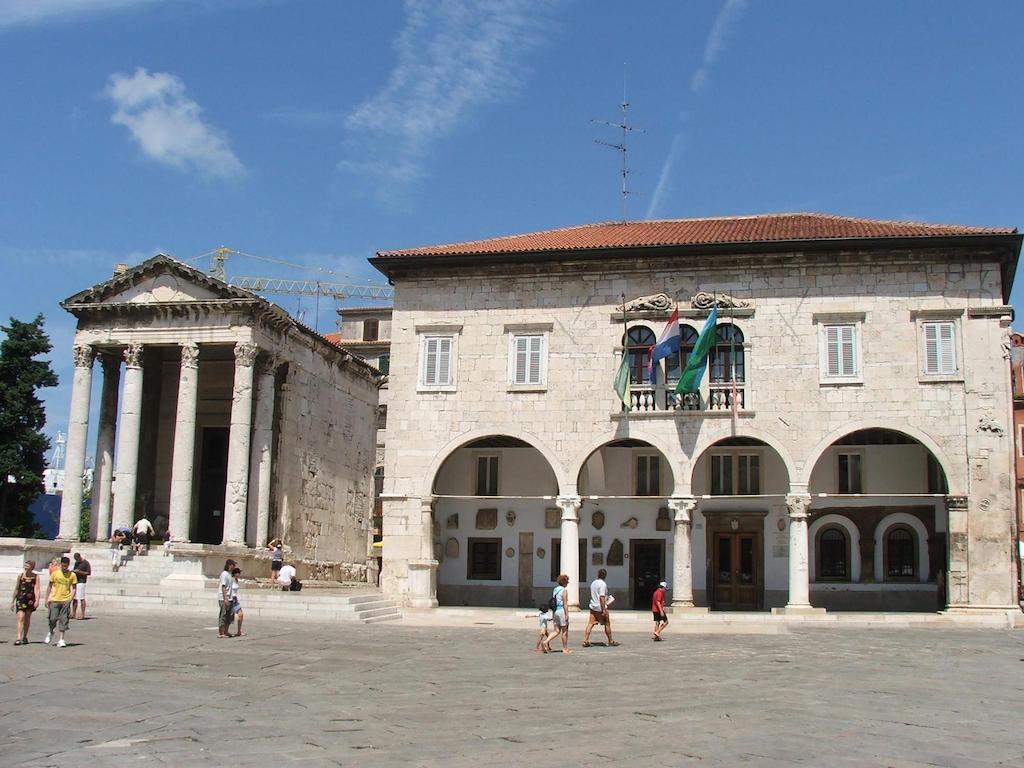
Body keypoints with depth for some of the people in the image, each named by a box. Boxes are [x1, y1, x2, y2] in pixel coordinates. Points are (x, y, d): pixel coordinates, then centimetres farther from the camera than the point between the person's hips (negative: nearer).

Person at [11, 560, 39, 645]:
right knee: (20, 617, -13)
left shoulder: (35, 577, -1)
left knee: (27, 618, 12)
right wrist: (13, 601, 10)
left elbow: (36, 589, -8)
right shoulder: (20, 575, 2)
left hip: (30, 599, 0)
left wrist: (37, 600, -19)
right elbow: (16, 589, 9)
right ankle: (18, 638, -18)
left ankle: (25, 637, 27)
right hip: (21, 598, 0)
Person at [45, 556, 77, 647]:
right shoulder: (55, 573, 1)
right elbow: (49, 587, 8)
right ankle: (50, 633, 29)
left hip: (66, 601, 0)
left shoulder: (72, 575, 0)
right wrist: (47, 599, 4)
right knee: (53, 619, -1)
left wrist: (71, 599, -6)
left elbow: (73, 588, 7)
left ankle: (61, 640, 0)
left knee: (63, 620, -2)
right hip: (54, 600, 0)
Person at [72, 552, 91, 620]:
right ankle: (73, 614, 12)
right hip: (75, 582, 8)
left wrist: (79, 572, -18)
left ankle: (83, 614, -7)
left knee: (81, 598, -8)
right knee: (74, 598, 8)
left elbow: (89, 573, -9)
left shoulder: (86, 563, -6)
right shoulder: (76, 563, 18)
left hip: (81, 582, -8)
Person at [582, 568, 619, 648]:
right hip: (600, 608, -7)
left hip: (593, 607, 7)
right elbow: (601, 597, -22)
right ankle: (610, 641, 19)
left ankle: (585, 641, -6)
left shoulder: (593, 583, 10)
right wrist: (604, 610, -21)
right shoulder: (603, 584, -15)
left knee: (590, 624, 3)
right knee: (607, 624, 8)